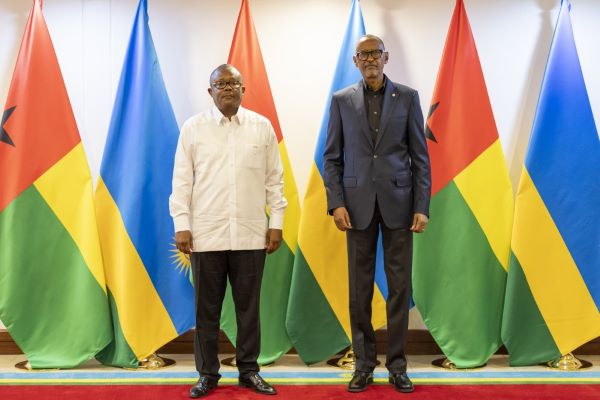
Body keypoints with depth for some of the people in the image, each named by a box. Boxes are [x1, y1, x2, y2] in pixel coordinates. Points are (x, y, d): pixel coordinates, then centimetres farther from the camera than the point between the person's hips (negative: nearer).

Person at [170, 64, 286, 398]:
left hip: (250, 233, 1)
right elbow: (182, 180, 2)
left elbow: (274, 179, 7)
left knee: (249, 306, 8)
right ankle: (208, 373, 20)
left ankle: (249, 370, 22)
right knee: (207, 307, 7)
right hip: (206, 233, 0)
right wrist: (182, 225, -3)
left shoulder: (262, 127, 6)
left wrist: (277, 222, 3)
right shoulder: (193, 127, 3)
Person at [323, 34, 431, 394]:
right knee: (360, 287, 4)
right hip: (359, 202, 0)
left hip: (398, 200, 0)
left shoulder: (407, 97, 4)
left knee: (399, 285, 3)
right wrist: (337, 203, -7)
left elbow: (420, 156, 2)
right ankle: (364, 363, 16)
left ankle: (397, 364, 15)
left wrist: (422, 207, -6)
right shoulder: (341, 100, 6)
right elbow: (332, 157, 4)